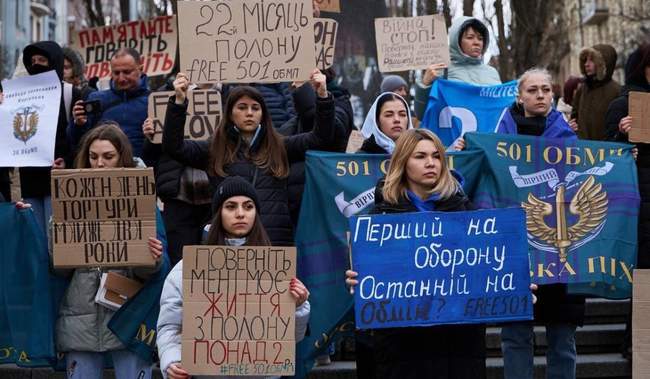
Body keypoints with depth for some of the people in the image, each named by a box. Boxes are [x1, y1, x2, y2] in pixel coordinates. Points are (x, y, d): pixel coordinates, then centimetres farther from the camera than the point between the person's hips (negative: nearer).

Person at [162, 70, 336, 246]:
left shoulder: (280, 147, 14)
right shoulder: (215, 149, 10)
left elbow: (321, 138, 9)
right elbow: (173, 146, 1)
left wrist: (322, 96, -3)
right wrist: (179, 102, -10)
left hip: (277, 238, 1)